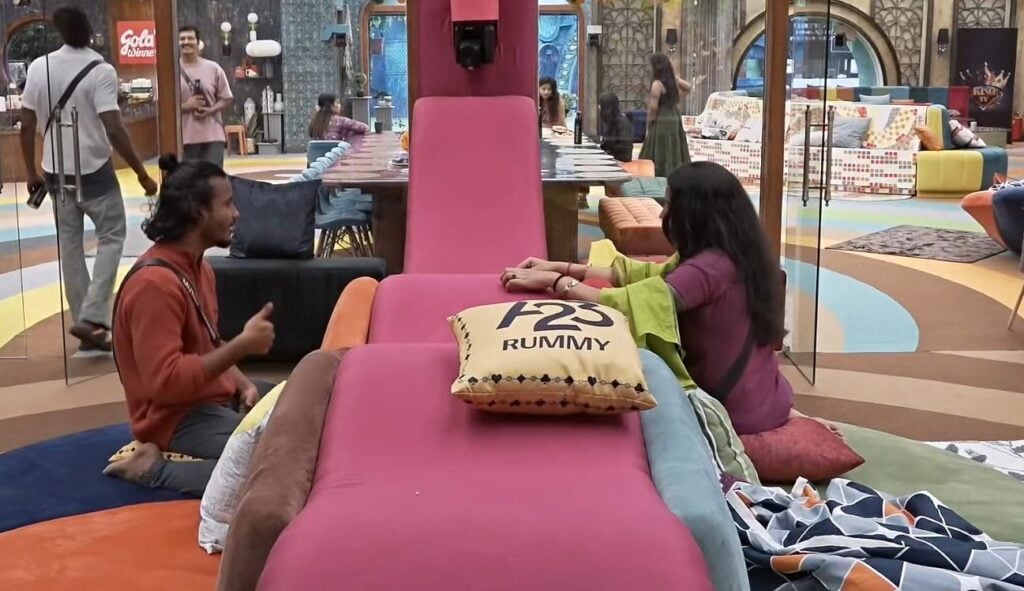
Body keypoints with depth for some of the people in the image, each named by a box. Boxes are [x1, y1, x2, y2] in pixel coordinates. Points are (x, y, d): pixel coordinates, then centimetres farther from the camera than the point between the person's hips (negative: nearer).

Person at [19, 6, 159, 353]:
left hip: (56, 172, 4)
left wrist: (31, 172, 13)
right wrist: (142, 174, -14)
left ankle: (84, 323, 15)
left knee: (69, 246, 12)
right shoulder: (101, 71, -13)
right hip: (94, 170, -4)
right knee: (111, 238, 9)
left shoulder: (39, 67, 1)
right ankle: (92, 317, -4)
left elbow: (27, 126, 2)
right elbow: (114, 130, -20)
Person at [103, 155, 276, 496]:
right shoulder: (155, 283, -24)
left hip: (215, 395, 10)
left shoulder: (196, 266, 8)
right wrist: (243, 345, -27)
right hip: (178, 415, -10)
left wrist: (244, 384, 1)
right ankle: (154, 467, -9)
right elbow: (166, 382, -29)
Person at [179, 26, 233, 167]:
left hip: (213, 135, 0)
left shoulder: (213, 68, 3)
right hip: (185, 137, 0)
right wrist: (185, 106, -13)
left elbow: (227, 99, 7)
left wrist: (210, 110, -11)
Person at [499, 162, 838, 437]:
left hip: (742, 414, -7)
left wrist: (554, 281, -20)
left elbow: (625, 304, -32)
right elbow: (649, 276, 7)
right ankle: (785, 415, 22)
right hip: (768, 396, 7)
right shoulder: (731, 255, 3)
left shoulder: (709, 267, -25)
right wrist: (565, 269, 3)